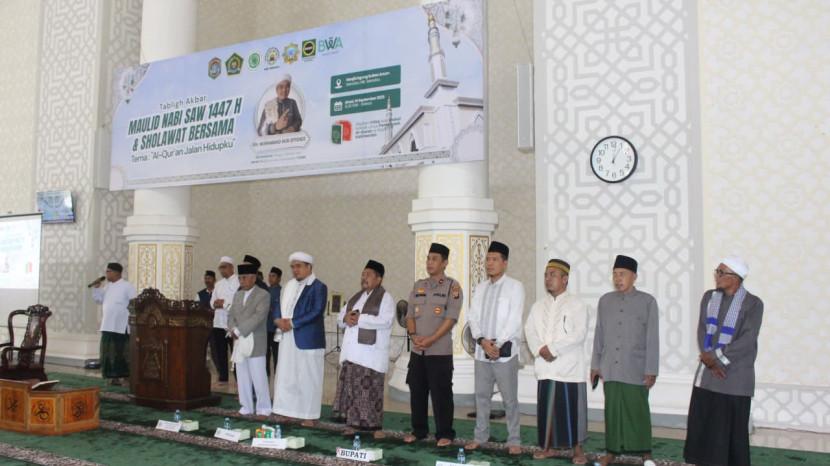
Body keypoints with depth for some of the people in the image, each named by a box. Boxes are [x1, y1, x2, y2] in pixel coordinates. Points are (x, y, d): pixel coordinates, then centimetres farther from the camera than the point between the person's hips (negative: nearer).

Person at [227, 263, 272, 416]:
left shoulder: (263, 295, -6)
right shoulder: (237, 295, 16)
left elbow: (258, 317, -17)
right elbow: (231, 315, 13)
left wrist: (238, 331, -19)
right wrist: (232, 329, -8)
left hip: (255, 342, -6)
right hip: (239, 342, 6)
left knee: (258, 377, -4)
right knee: (242, 377, 8)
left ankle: (263, 408, 5)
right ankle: (246, 407, 17)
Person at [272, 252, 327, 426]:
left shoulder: (319, 287, -7)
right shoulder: (289, 285, 15)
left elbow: (317, 312, -16)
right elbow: (280, 305, 16)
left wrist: (292, 323, -17)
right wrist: (279, 320, -6)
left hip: (308, 339, -7)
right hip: (288, 338, 7)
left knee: (307, 379, -2)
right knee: (286, 377, 8)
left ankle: (309, 416, 4)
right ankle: (287, 412, 16)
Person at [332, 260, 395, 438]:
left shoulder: (385, 298, -4)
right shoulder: (355, 297, 19)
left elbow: (386, 321, -18)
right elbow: (340, 317, 20)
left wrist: (359, 319, -17)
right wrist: (346, 318, -5)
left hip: (371, 354, -7)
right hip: (352, 352, 7)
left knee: (370, 390, -6)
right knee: (350, 388, 7)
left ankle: (376, 426, 2)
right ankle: (352, 423, 15)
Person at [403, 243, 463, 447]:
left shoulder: (452, 286, -4)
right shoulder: (418, 286, 12)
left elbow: (451, 318, -11)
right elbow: (410, 314, 10)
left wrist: (431, 339, -18)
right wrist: (414, 335, -8)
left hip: (440, 351, -5)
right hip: (417, 351, 5)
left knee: (441, 393, -1)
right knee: (417, 391, 11)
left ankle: (444, 434, 11)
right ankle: (418, 430, 24)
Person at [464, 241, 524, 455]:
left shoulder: (515, 286, -4)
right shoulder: (480, 287, 12)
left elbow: (514, 320, -11)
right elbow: (473, 317, 6)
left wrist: (498, 344, -15)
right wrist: (482, 340, -9)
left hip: (505, 351, -5)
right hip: (482, 351, 5)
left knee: (510, 398, 2)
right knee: (481, 395, 11)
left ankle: (514, 440, 12)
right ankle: (480, 436, 23)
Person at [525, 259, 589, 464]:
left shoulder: (577, 304, -3)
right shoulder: (539, 305, 13)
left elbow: (579, 334, -13)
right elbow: (530, 330, 7)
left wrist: (553, 348, -17)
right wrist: (540, 350, -12)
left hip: (570, 367, -4)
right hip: (545, 367, 4)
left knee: (572, 409, 0)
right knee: (546, 407, 8)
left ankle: (578, 449, 11)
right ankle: (547, 447, 19)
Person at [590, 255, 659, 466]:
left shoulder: (647, 301, -2)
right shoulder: (605, 300, 7)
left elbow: (652, 338, -3)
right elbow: (599, 335, 10)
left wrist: (651, 370, -7)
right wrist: (595, 365, 9)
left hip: (636, 369, -3)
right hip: (610, 369, 3)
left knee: (638, 412, 3)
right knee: (612, 411, 7)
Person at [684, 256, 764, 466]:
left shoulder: (753, 304, -7)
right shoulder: (709, 297, 8)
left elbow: (747, 340, -14)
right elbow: (702, 331, 4)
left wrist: (716, 356, -14)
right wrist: (709, 359, -10)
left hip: (734, 377, -5)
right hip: (707, 374, 5)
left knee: (732, 429, 0)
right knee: (702, 425, 5)